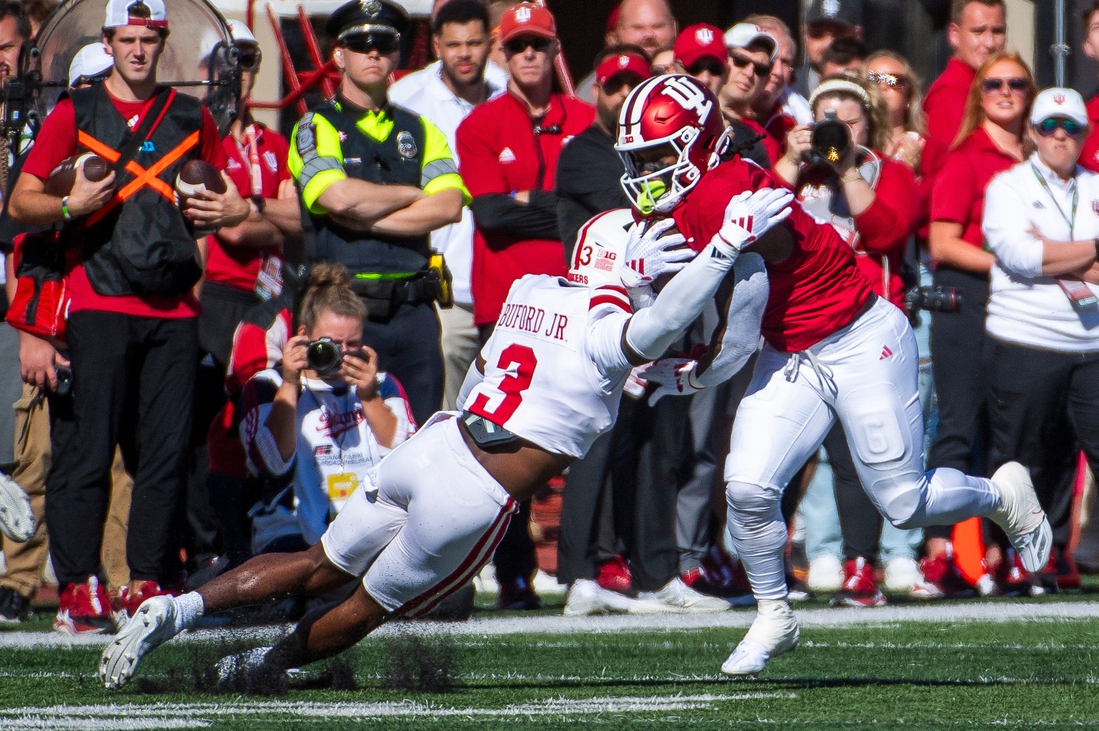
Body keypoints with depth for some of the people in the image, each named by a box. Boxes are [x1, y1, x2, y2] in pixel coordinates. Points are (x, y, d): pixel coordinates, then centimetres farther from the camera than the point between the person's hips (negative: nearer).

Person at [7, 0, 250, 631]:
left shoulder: (193, 119, 16)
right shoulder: (75, 114, 7)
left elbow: (226, 195, 28)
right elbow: (20, 203, 6)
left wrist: (231, 212, 5)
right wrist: (70, 205, -14)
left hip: (174, 305, 3)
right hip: (101, 302, -3)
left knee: (168, 450, 0)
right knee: (93, 444, -9)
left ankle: (148, 580, 5)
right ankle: (79, 585, -9)